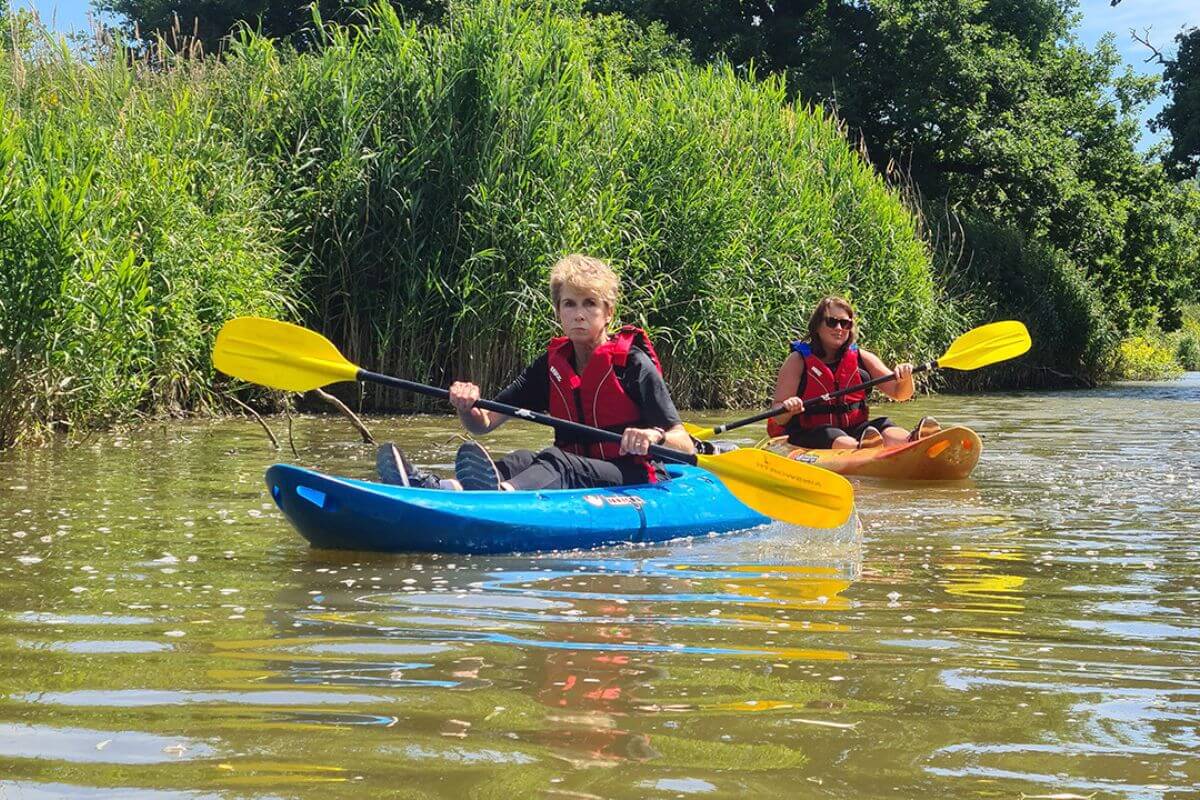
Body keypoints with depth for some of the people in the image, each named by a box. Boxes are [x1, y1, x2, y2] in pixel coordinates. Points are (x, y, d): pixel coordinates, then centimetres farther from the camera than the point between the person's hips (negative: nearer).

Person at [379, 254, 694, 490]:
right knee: (523, 460, -25)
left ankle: (500, 493, -69)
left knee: (556, 461, -33)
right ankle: (434, 489, -55)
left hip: (634, 479, -5)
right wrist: (467, 408, -18)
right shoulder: (551, 365, 11)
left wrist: (653, 436, -32)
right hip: (572, 473, 5)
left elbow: (684, 446, -9)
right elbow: (484, 425, 6)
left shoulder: (634, 364, -4)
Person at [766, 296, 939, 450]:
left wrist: (905, 378, -15)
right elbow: (778, 419, -5)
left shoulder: (860, 357, 11)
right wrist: (788, 408, -30)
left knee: (884, 427, -25)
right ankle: (862, 449, -70)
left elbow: (900, 393, 8)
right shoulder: (798, 360, -1)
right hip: (808, 436, -4)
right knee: (841, 442, -36)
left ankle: (912, 443, -59)